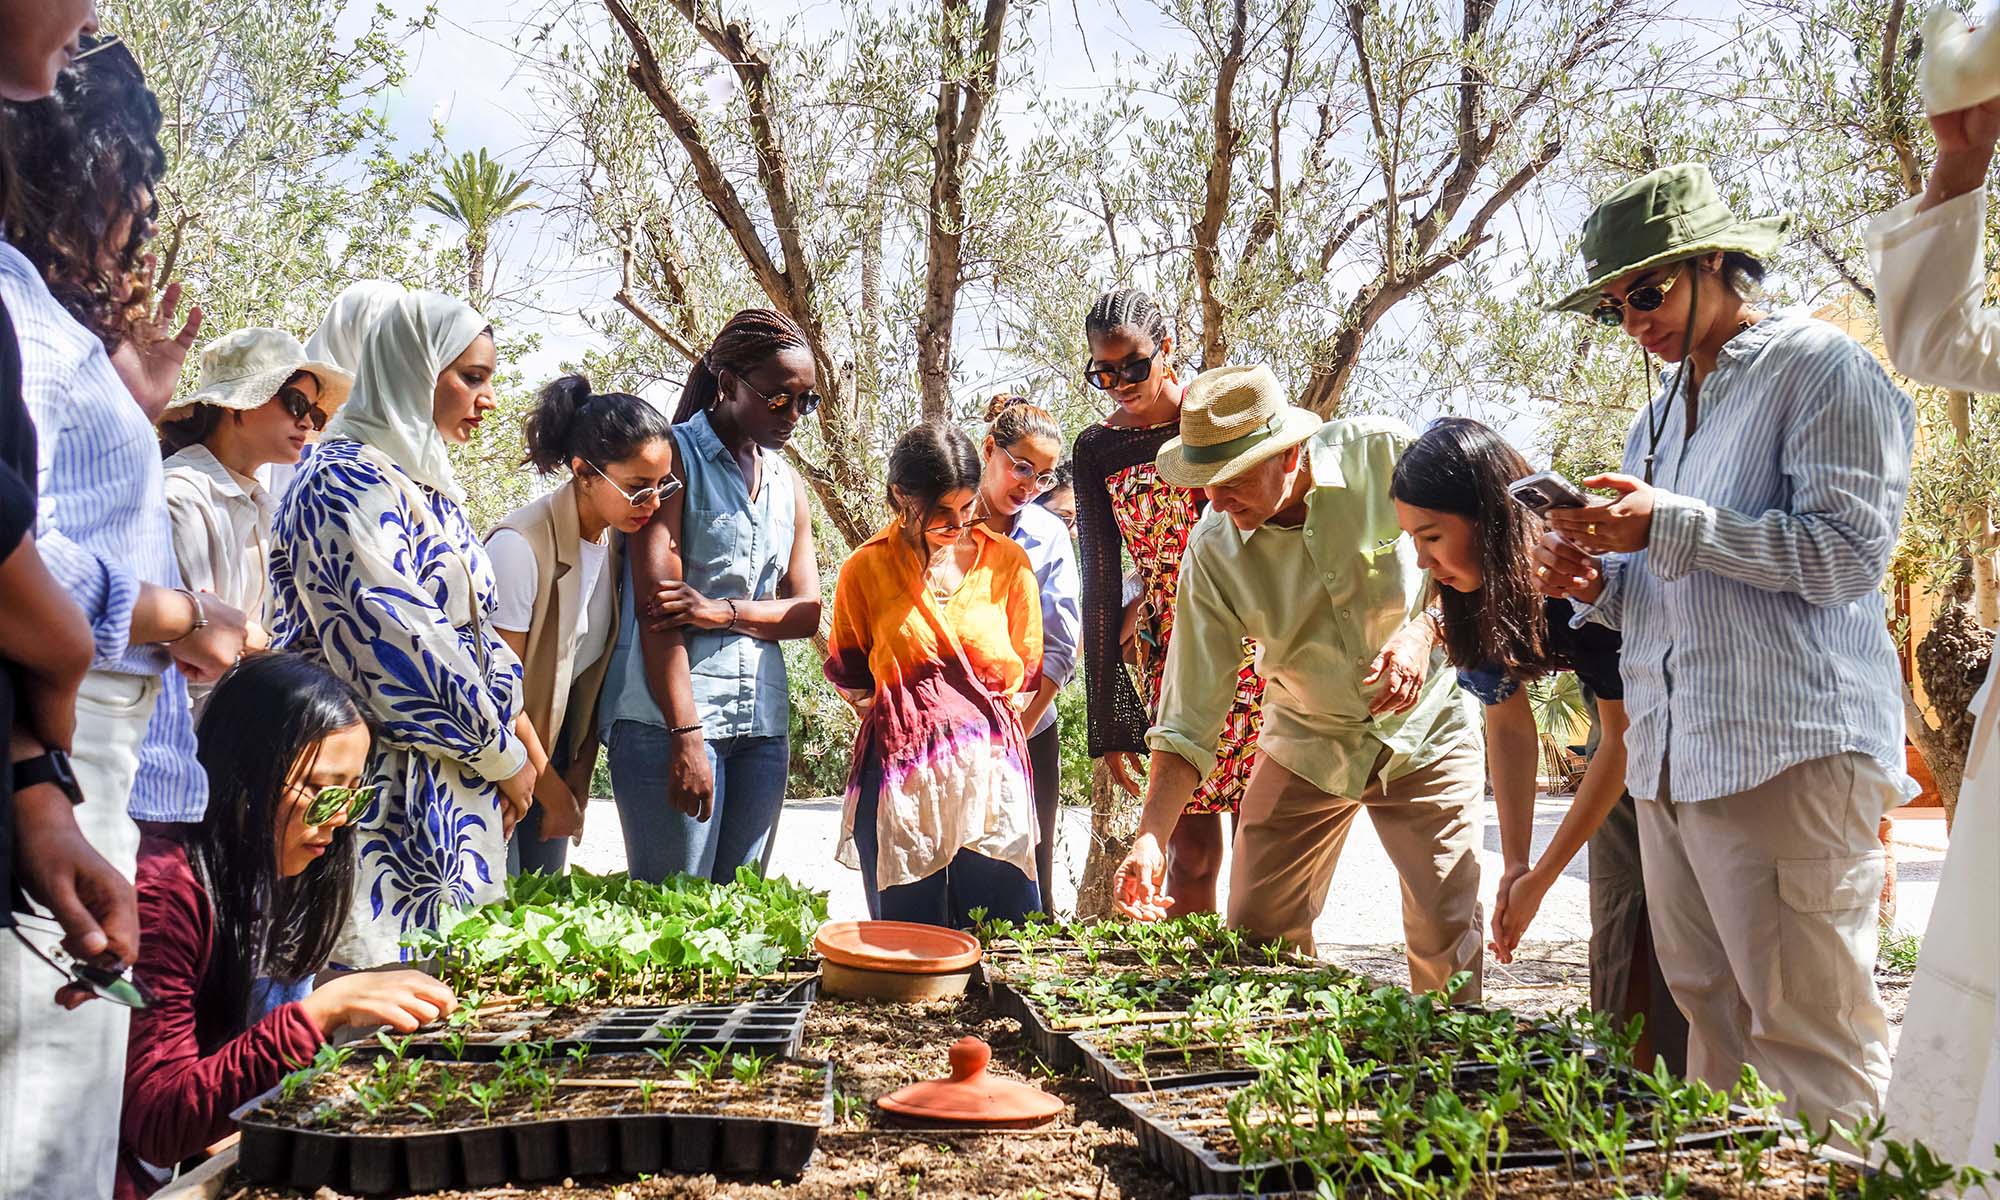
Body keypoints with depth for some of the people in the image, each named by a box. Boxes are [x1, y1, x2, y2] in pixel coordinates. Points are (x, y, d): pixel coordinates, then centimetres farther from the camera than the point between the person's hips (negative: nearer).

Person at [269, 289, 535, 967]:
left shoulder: (423, 484, 16)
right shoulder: (349, 480, -12)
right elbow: (401, 642, -18)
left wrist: (516, 722, 5)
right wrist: (503, 756, -10)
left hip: (456, 788, 9)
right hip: (390, 780, -9)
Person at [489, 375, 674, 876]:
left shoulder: (617, 542, -3)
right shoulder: (521, 546, -24)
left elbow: (595, 665, 6)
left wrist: (579, 775, 3)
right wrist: (554, 793, -10)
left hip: (557, 739, 7)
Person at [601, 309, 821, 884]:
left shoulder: (788, 483, 17)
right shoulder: (676, 456, -3)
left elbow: (807, 612, 10)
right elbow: (656, 603, -11)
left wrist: (721, 612, -11)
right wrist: (685, 737, -19)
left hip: (763, 722, 6)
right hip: (670, 714, -6)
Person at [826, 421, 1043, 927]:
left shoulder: (1007, 561, 7)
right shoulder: (865, 568, 5)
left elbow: (1025, 676, 14)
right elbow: (851, 680, 14)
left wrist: (983, 731, 7)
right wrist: (901, 721, 8)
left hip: (991, 774, 1)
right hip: (900, 777, -1)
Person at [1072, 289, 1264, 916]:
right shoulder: (1096, 451, 5)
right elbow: (1100, 585, 5)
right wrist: (1107, 722, 3)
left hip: (1256, 645, -2)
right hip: (1171, 662, 2)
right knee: (1190, 853, 1)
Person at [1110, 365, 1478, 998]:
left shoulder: (1380, 452, -19)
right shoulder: (1212, 550, -15)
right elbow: (1188, 718, -13)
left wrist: (1425, 630, -24)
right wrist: (1151, 836, -21)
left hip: (1423, 725, -1)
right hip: (1305, 746, 2)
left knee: (1447, 933, -8)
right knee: (1256, 938, 0)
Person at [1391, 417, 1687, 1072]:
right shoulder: (1475, 590, -12)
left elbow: (1624, 739, -23)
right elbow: (1509, 726, -1)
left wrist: (1541, 877, -18)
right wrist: (1514, 865, -7)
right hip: (1623, 736, 6)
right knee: (1616, 945, 4)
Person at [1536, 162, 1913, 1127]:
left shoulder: (1820, 367, -1)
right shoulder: (1660, 413, 22)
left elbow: (1847, 550, -12)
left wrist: (1669, 525, -16)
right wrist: (1595, 584, 5)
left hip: (1789, 752, -7)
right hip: (1669, 758, 7)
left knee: (1809, 1045, -6)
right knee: (1712, 1021, 10)